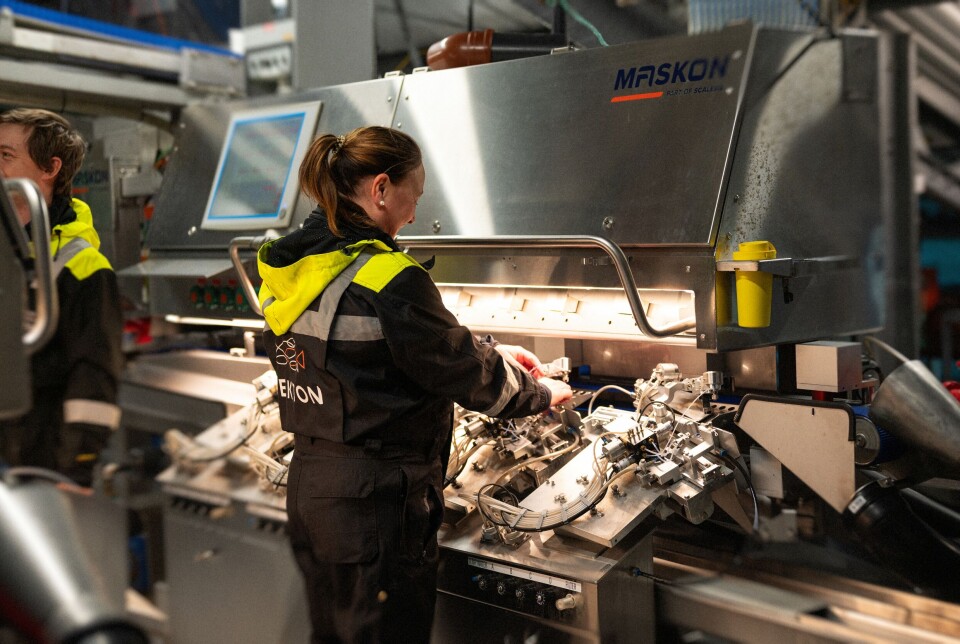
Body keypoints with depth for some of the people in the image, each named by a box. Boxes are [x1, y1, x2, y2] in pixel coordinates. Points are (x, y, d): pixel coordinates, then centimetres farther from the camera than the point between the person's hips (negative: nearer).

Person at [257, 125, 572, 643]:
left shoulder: (288, 270, 4)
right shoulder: (387, 279, -23)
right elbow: (468, 375, -12)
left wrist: (490, 353, 14)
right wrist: (542, 393, 7)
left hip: (307, 489, 8)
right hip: (373, 503, -8)